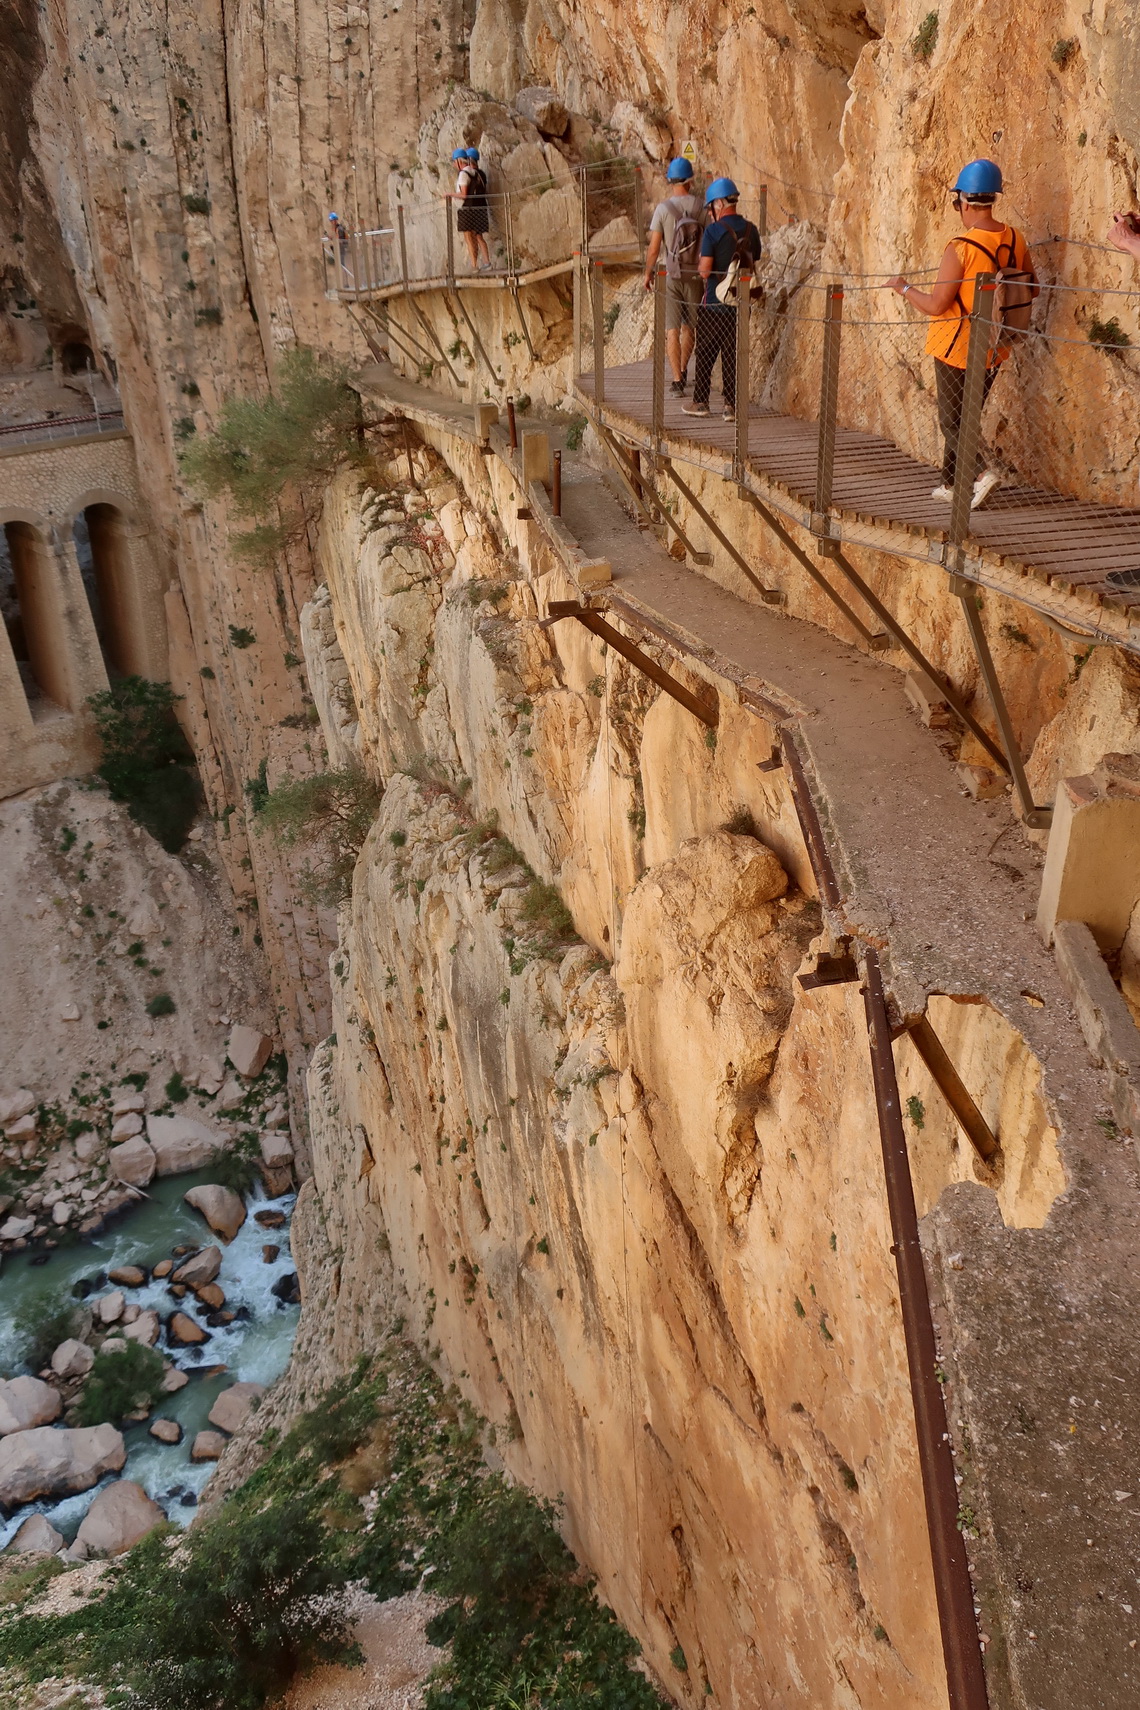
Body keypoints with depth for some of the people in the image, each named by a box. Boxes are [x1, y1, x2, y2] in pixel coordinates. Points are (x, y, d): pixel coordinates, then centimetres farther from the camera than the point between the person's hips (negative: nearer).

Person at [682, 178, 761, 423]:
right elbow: (754, 264, 9)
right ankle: (732, 405, 7)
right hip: (740, 303, 4)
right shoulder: (750, 230, 3)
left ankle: (700, 402, 14)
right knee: (733, 354, 9)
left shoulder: (713, 231, -13)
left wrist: (702, 269, 6)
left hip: (714, 303, -4)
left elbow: (705, 269, -16)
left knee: (705, 354, 9)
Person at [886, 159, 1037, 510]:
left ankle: (982, 472, -17)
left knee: (950, 422, 3)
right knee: (964, 418, 18)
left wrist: (903, 287, -4)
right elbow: (1032, 290, 10)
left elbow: (936, 305, -20)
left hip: (957, 349, -7)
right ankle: (950, 485, 24)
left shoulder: (960, 248, -20)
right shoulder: (1015, 240, 1)